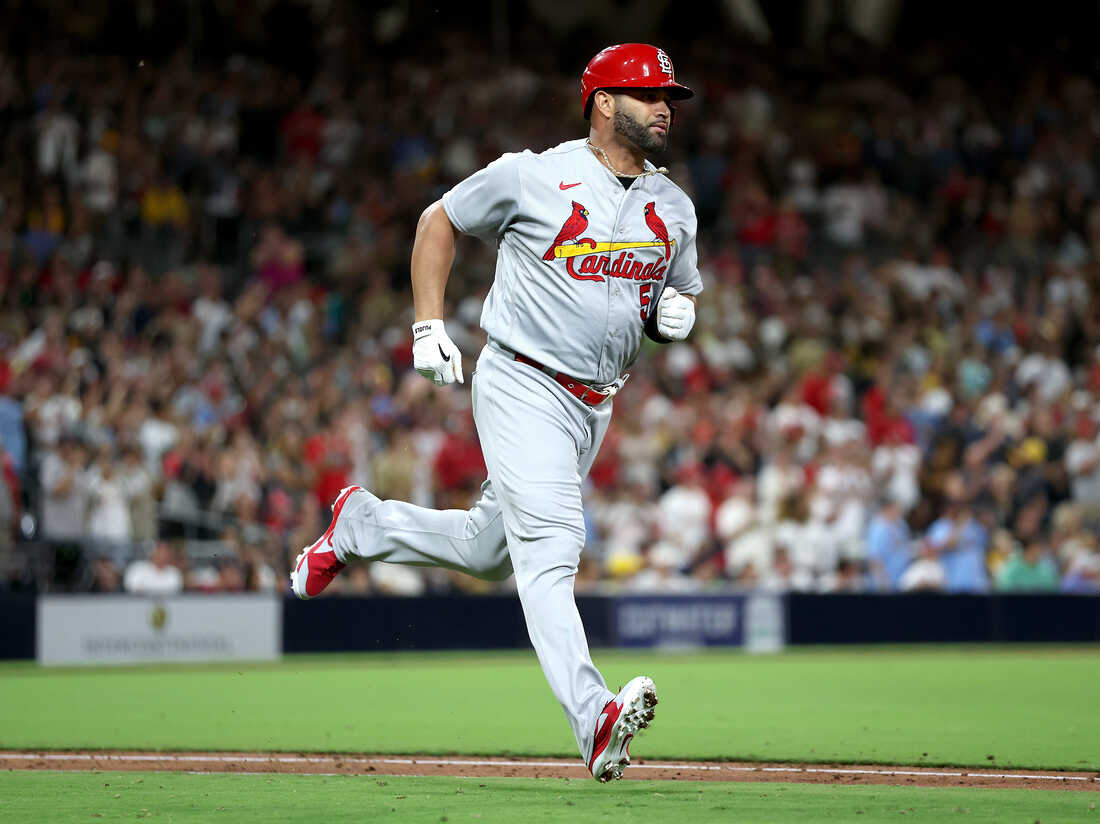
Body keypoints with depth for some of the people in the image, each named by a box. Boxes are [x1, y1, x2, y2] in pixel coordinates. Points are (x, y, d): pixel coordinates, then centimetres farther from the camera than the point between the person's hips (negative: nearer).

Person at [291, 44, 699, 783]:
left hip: (596, 404, 7)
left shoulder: (673, 208, 9)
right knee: (551, 544, -22)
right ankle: (594, 719, -35)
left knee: (489, 550, 16)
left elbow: (681, 294, 22)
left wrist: (677, 312, -3)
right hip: (522, 385, -7)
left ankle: (359, 524, 40)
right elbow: (439, 221, 5)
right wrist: (428, 325, -4)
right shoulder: (533, 177, -7)